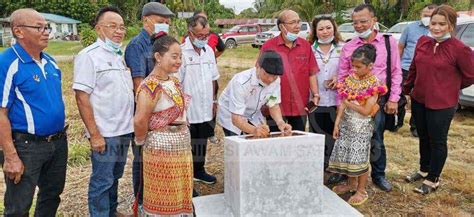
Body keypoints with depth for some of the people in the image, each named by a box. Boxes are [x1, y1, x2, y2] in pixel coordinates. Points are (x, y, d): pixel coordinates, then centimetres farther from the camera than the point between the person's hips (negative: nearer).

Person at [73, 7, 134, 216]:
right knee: (102, 181, 5)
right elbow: (82, 98, -16)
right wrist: (94, 134, -19)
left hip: (124, 130, 7)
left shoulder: (120, 56, 12)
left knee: (114, 177, 20)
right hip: (104, 133, -7)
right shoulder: (88, 56, -11)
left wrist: (130, 122, 13)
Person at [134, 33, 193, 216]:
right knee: (162, 197, 9)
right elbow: (140, 121, -25)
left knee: (180, 194, 20)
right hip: (161, 147, -8)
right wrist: (141, 141, -9)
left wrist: (183, 134, 13)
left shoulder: (174, 81, 7)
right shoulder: (150, 86, -20)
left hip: (182, 144, 8)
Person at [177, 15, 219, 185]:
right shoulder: (181, 52, -14)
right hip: (188, 111, -6)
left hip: (205, 109, 7)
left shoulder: (209, 50, 8)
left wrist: (214, 100, 14)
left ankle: (199, 171, 36)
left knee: (202, 140, 18)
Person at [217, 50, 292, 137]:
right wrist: (254, 130, -52)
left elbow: (274, 105, -8)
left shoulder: (275, 80, -19)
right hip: (231, 116, -4)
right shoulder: (241, 82, -35)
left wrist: (280, 122, -27)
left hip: (253, 116, 4)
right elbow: (236, 118, -35)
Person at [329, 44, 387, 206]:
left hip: (362, 126, -6)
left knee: (360, 158, 1)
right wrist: (337, 123, -2)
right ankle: (352, 184, 34)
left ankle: (361, 191, 18)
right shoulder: (349, 79, 3)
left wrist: (349, 103, -11)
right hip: (346, 123, 6)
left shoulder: (374, 85, -13)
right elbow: (342, 103, 2)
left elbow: (366, 110, -18)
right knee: (346, 155, 14)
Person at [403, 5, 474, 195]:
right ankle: (424, 170, 39)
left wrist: (450, 87, 5)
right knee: (423, 138, 20)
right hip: (418, 100, 6)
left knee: (437, 141, 8)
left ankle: (433, 180, 23)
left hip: (442, 104, -5)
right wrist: (407, 88, 19)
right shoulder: (422, 41, 0)